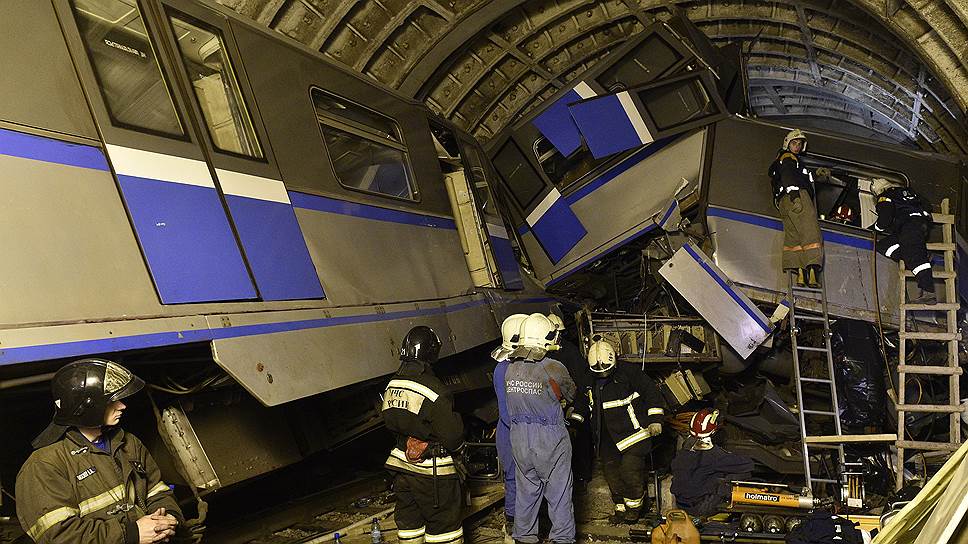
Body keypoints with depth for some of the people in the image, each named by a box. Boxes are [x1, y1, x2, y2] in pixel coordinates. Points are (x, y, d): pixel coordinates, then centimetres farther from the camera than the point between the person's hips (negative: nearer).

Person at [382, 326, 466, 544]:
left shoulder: (392, 386, 0)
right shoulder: (433, 390, -23)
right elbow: (452, 434, -18)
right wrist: (457, 446, 3)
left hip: (401, 465, 7)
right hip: (431, 471, -7)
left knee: (409, 519, 19)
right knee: (443, 523, 6)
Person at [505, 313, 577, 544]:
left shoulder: (510, 370, -2)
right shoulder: (554, 369, -17)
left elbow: (511, 404, 7)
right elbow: (571, 395, 0)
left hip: (520, 440, 5)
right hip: (550, 440, -5)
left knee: (525, 490, 17)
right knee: (559, 493, 9)